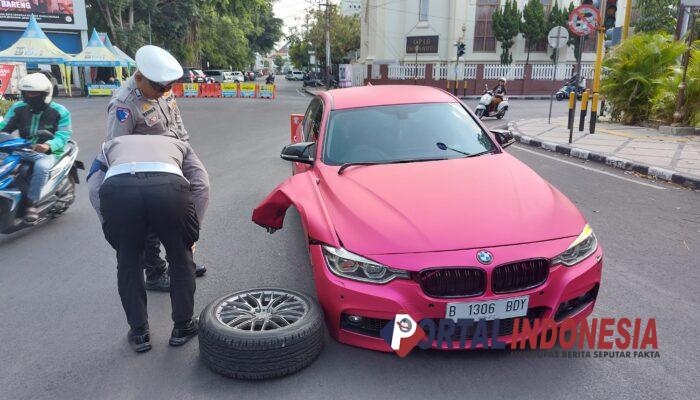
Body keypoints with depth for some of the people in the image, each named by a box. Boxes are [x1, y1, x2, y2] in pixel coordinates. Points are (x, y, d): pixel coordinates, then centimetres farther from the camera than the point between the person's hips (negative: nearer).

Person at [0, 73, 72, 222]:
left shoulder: (60, 112, -4)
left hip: (49, 153, -5)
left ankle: (32, 203, -24)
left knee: (41, 166, -37)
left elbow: (62, 135, -13)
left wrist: (48, 145, -34)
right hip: (22, 150, 5)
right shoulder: (18, 108, 11)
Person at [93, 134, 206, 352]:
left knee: (128, 263, 24)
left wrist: (109, 227, 27)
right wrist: (193, 231, 26)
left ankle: (139, 333, 32)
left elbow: (95, 188, 21)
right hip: (169, 186, 0)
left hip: (116, 187, 1)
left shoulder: (111, 144, 40)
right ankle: (182, 327, 34)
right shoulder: (179, 144, 39)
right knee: (181, 259, 24)